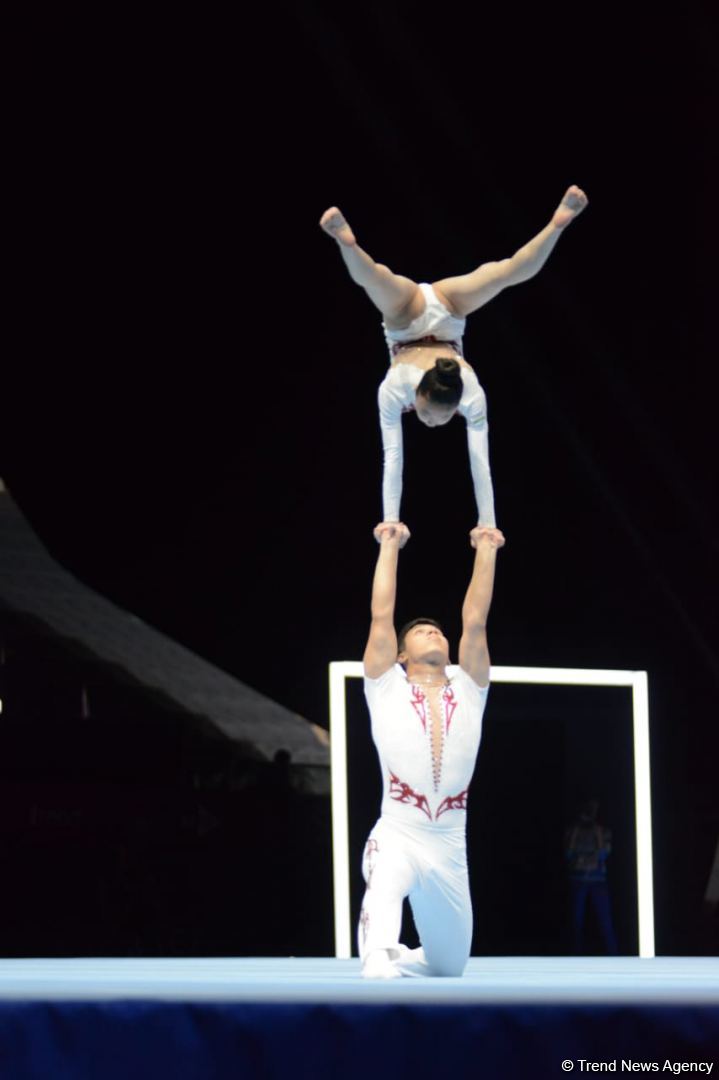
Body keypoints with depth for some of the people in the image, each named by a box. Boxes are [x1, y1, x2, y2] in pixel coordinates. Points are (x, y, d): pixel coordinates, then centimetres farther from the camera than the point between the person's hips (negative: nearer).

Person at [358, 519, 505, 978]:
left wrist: (486, 551, 5)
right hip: (397, 836, -4)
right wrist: (390, 546, 2)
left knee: (448, 965, 14)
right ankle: (378, 956, -56)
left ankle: (402, 958, 45)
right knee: (386, 882, -41)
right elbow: (382, 615, 0)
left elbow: (475, 620, 5)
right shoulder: (388, 690, 5)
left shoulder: (467, 690, 11)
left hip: (449, 849, 4)